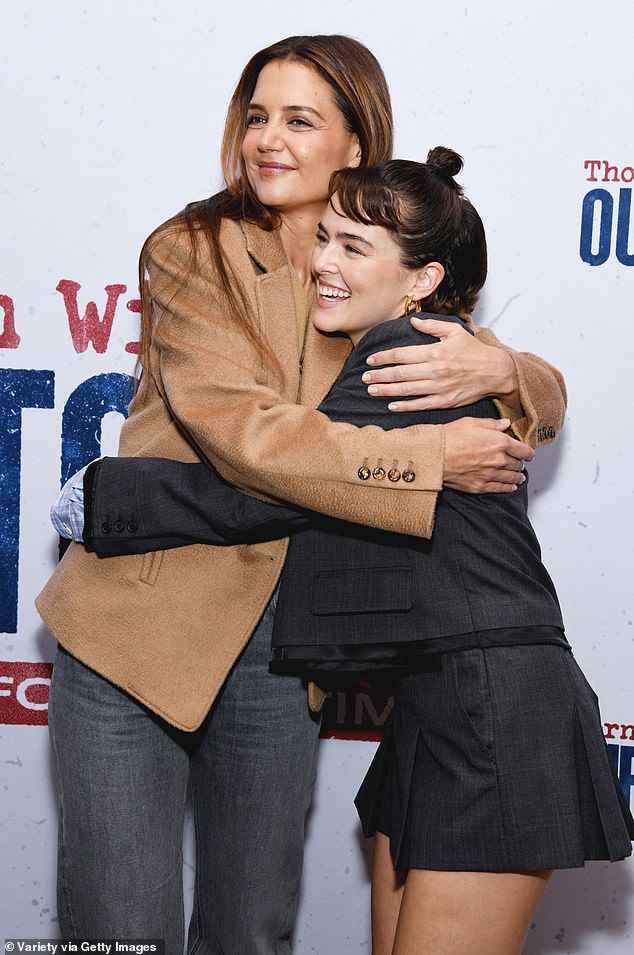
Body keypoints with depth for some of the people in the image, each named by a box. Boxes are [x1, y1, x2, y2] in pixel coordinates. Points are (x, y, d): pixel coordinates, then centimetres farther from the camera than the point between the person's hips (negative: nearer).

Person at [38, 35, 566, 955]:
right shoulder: (191, 253, -6)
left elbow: (546, 400, 7)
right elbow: (240, 429, -20)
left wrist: (498, 369, -17)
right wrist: (430, 456, -21)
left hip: (284, 639, 3)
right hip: (139, 627, -3)